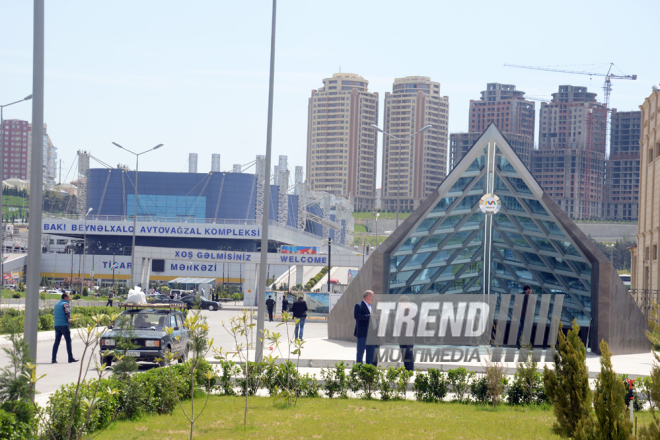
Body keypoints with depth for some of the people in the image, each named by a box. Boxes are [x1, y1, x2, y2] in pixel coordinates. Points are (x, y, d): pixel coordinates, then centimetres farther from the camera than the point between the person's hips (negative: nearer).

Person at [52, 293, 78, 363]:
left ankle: (54, 358, 0)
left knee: (56, 342, 6)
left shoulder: (57, 304, 16)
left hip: (57, 325, 7)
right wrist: (69, 320, -3)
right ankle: (70, 358, 2)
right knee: (68, 341, 1)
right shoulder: (65, 304, -9)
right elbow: (67, 313, -20)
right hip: (64, 325, -7)